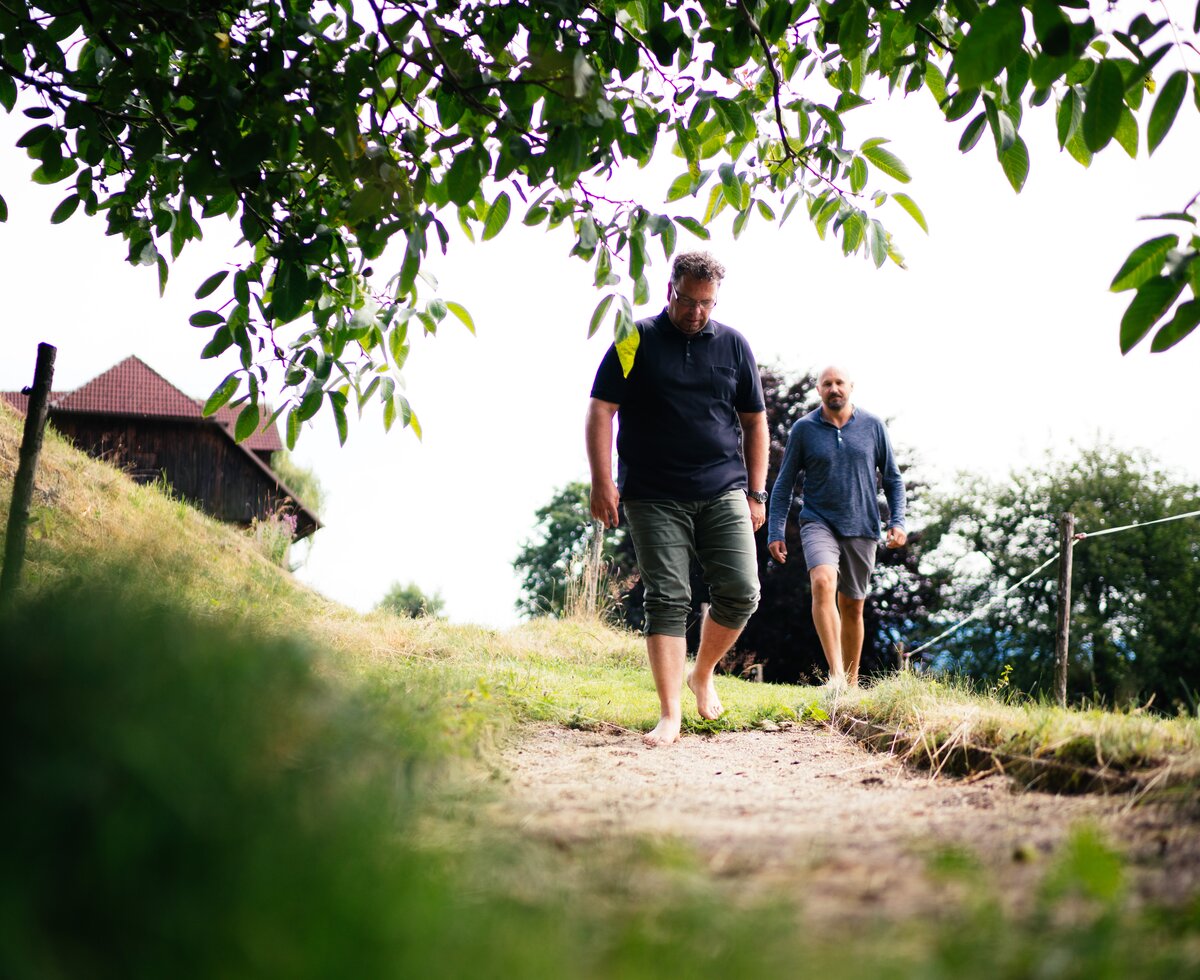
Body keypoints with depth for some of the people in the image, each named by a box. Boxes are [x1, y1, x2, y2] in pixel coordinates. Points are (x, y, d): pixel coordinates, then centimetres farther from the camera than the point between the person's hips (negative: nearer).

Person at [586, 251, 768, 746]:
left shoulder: (733, 345, 10)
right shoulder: (637, 341, 2)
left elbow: (755, 422, 15)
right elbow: (601, 410, -1)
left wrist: (756, 492, 10)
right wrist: (602, 482, -9)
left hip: (724, 493, 3)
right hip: (655, 497, -2)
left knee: (741, 591, -6)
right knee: (666, 599, -5)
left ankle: (703, 674, 21)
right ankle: (670, 714, -2)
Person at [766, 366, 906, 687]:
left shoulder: (873, 427, 3)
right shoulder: (803, 429, 0)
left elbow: (893, 478, 10)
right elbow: (784, 483, 4)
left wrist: (897, 520, -2)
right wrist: (775, 532, -2)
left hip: (861, 528, 2)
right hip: (819, 522, -2)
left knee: (852, 606, 10)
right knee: (823, 582, -28)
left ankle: (851, 683, 24)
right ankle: (836, 674, -32)